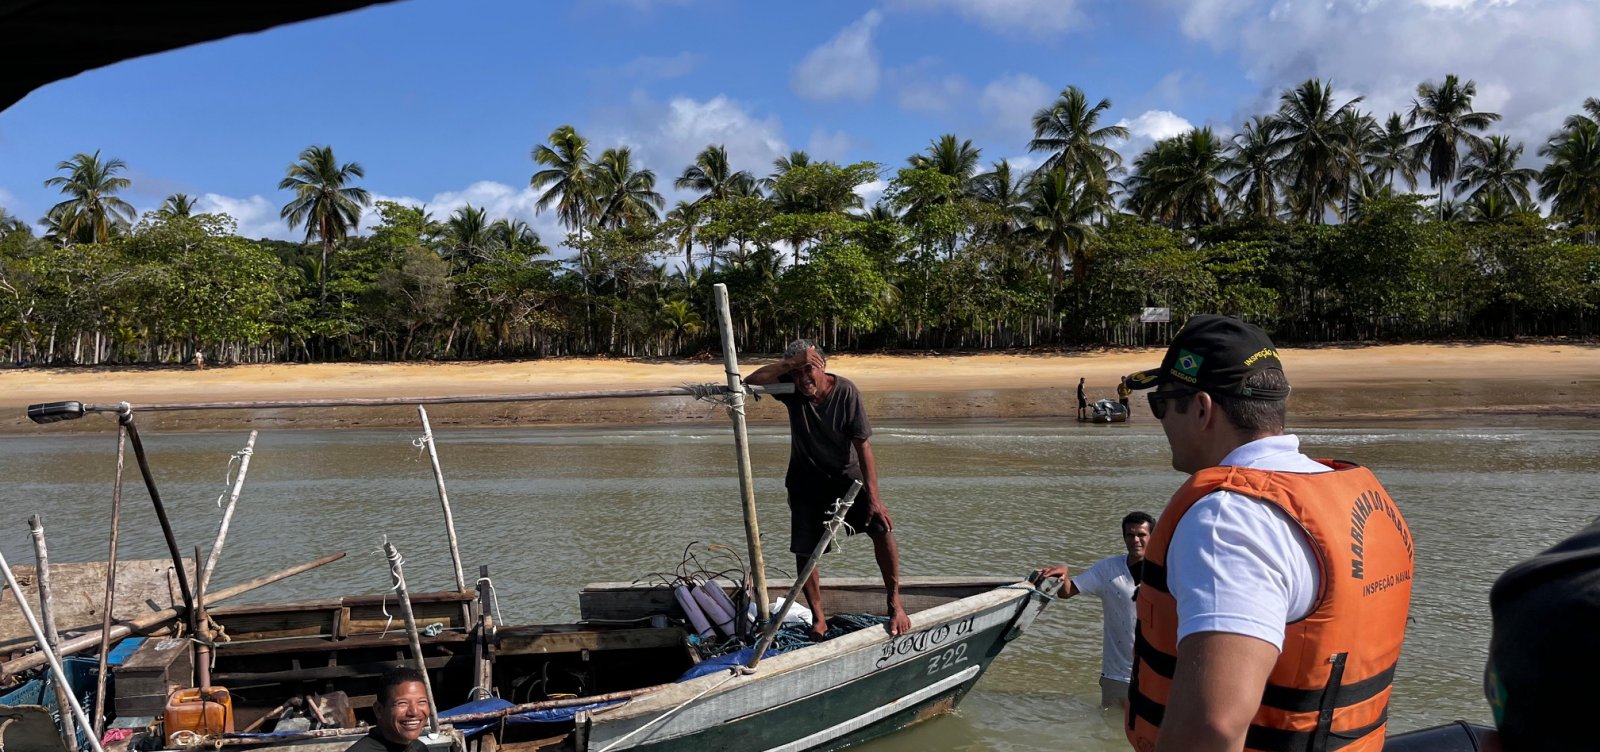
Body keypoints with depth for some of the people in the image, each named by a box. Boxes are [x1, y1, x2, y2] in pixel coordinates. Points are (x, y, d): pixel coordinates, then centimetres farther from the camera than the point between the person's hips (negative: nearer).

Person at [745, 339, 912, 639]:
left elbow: (863, 445, -20)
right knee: (804, 552, -1)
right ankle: (818, 619, 17)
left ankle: (895, 603, -6)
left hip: (847, 475, -2)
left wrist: (873, 497, -25)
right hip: (807, 480, 2)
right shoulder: (791, 389, -14)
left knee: (882, 527, -21)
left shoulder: (845, 391, -20)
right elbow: (752, 380, -30)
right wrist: (792, 363, -37)